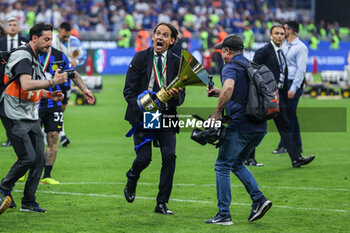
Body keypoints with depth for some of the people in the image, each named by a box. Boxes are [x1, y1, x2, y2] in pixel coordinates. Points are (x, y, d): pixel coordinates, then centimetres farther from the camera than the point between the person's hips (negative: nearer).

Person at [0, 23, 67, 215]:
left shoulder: (34, 58, 16)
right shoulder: (22, 56, -15)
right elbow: (26, 84, -31)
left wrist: (49, 95, 14)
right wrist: (52, 82, -28)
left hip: (32, 117, 9)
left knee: (39, 159, 3)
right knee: (28, 158, -14)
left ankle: (28, 202, 10)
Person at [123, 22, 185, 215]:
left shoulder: (176, 62, 3)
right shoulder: (140, 58, 0)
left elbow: (181, 96, 4)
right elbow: (129, 90, -2)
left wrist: (177, 96, -20)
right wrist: (140, 107, -18)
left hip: (166, 116, 2)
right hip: (142, 115, -2)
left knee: (169, 156, -12)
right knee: (144, 157, -11)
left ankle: (162, 204, -1)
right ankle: (131, 181, 26)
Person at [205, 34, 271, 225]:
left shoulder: (231, 68, -8)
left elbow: (229, 88, -30)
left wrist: (218, 112, -20)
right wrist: (218, 93, 30)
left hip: (240, 126, -8)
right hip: (259, 127, 8)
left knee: (222, 166, 1)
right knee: (237, 163, 22)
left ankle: (224, 214, 0)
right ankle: (258, 199, 7)